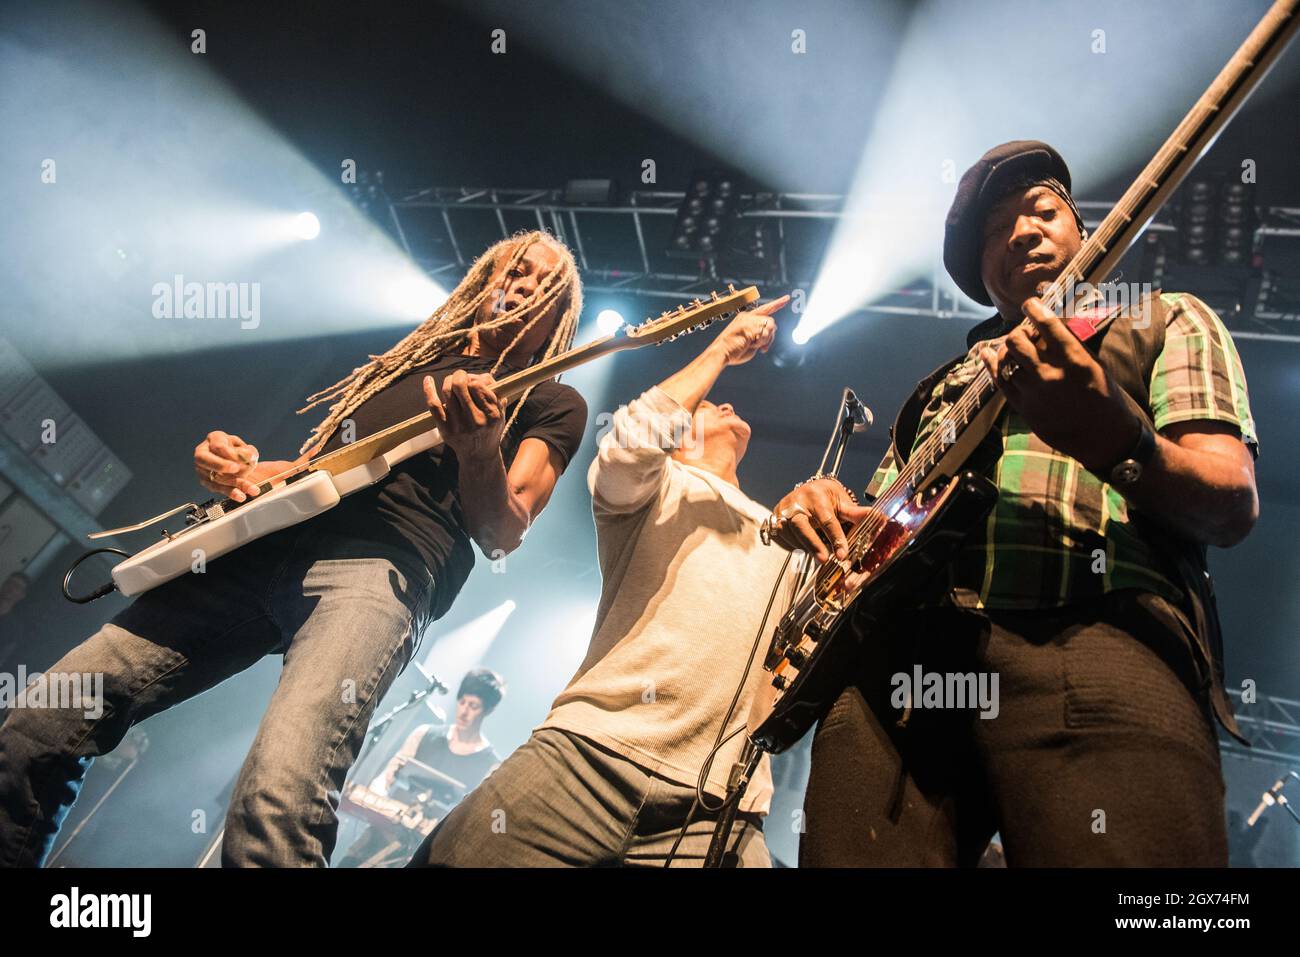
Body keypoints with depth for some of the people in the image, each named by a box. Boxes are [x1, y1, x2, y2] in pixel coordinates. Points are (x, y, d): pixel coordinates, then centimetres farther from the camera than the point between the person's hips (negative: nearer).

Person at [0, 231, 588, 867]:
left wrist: (478, 450, -19)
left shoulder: (551, 403, 15)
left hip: (380, 568, -5)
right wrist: (237, 469, 9)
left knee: (278, 804, -33)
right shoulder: (402, 362, 30)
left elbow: (502, 536, 1)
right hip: (259, 548, 6)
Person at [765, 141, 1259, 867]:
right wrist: (823, 510, 8)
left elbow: (1233, 506, 2)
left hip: (1093, 634, -4)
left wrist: (1117, 440, -20)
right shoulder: (947, 382, 33)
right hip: (895, 647, 5)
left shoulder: (1163, 321, 18)